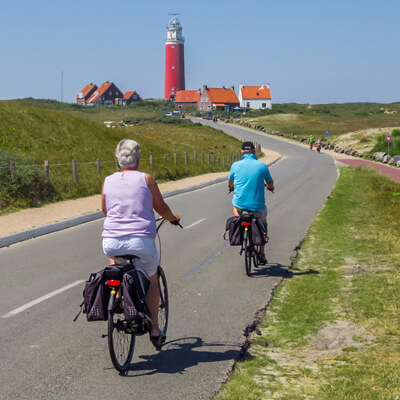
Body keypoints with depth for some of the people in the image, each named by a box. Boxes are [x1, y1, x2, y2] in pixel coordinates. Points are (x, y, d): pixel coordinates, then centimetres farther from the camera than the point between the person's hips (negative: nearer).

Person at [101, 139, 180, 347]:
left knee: (113, 253, 39)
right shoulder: (146, 179, 1)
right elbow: (161, 208, 7)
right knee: (153, 280, 20)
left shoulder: (108, 181, 9)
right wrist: (174, 219, 29)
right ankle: (155, 330, 21)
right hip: (142, 241, -2)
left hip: (112, 242, 2)